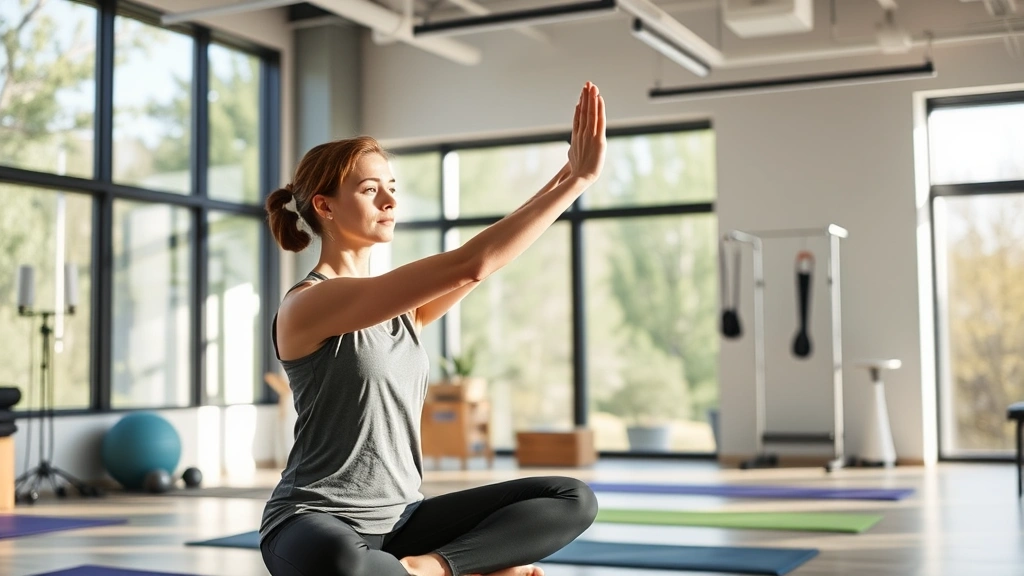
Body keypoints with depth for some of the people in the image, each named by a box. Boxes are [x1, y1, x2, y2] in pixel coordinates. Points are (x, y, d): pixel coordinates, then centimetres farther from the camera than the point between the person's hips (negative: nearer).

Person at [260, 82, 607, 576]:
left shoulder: (400, 306, 10)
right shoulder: (308, 304, -15)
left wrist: (568, 175, -12)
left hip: (398, 520, 8)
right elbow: (468, 266, -23)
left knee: (571, 500, -4)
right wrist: (580, 179, -22)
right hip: (317, 526, -7)